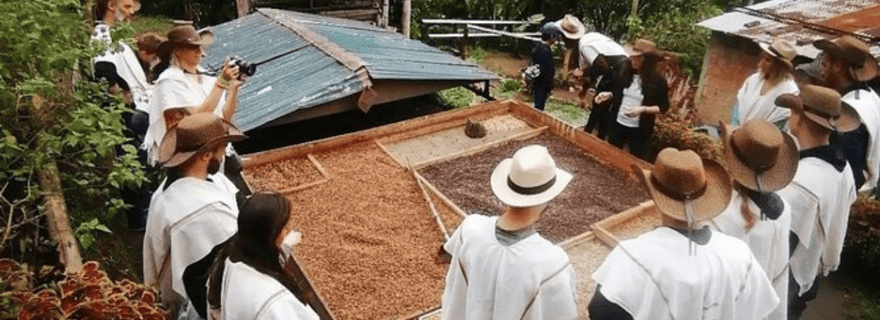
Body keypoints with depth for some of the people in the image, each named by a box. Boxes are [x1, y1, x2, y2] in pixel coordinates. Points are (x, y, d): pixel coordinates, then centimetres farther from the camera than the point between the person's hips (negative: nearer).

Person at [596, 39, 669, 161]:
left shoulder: (658, 80, -13)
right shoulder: (625, 72, -2)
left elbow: (664, 106, -8)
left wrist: (643, 109, -23)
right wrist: (608, 94, -9)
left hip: (639, 129, -4)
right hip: (618, 124, 4)